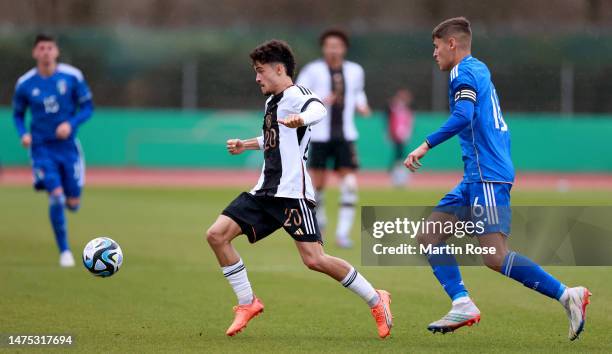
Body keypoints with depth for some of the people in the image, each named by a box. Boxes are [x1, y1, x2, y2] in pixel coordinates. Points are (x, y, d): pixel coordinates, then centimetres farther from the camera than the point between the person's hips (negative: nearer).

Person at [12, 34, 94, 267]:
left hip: (67, 145, 1)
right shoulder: (25, 84, -4)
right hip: (42, 148, -1)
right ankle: (64, 251, -4)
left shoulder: (72, 77, -6)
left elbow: (87, 107, 1)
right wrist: (23, 134, -9)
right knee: (56, 196, -17)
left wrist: (71, 124, -17)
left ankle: (66, 199, 44)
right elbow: (17, 114, 10)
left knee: (72, 203, 3)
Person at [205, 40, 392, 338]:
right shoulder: (272, 102, 19)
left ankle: (375, 300, 1)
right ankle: (247, 303, 6)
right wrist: (246, 145, 41)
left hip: (292, 192, -9)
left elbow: (318, 110, -35)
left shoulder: (296, 95, -9)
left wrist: (301, 119, -56)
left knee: (314, 260, -16)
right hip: (265, 191, 9)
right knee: (216, 235, -4)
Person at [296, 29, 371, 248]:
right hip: (320, 135, -2)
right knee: (318, 182, 3)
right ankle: (319, 218, 33)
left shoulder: (355, 71, 7)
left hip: (345, 136, 2)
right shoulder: (313, 70, -4)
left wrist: (361, 106, 4)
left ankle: (343, 233, -7)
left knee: (349, 184, -10)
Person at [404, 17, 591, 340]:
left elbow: (463, 116, -25)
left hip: (487, 177, -10)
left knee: (495, 258, -16)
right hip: (477, 178, 10)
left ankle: (567, 295, -14)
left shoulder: (463, 73, -8)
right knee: (429, 237, 7)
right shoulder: (480, 70, 20)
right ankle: (462, 305, -1)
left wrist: (426, 146, -23)